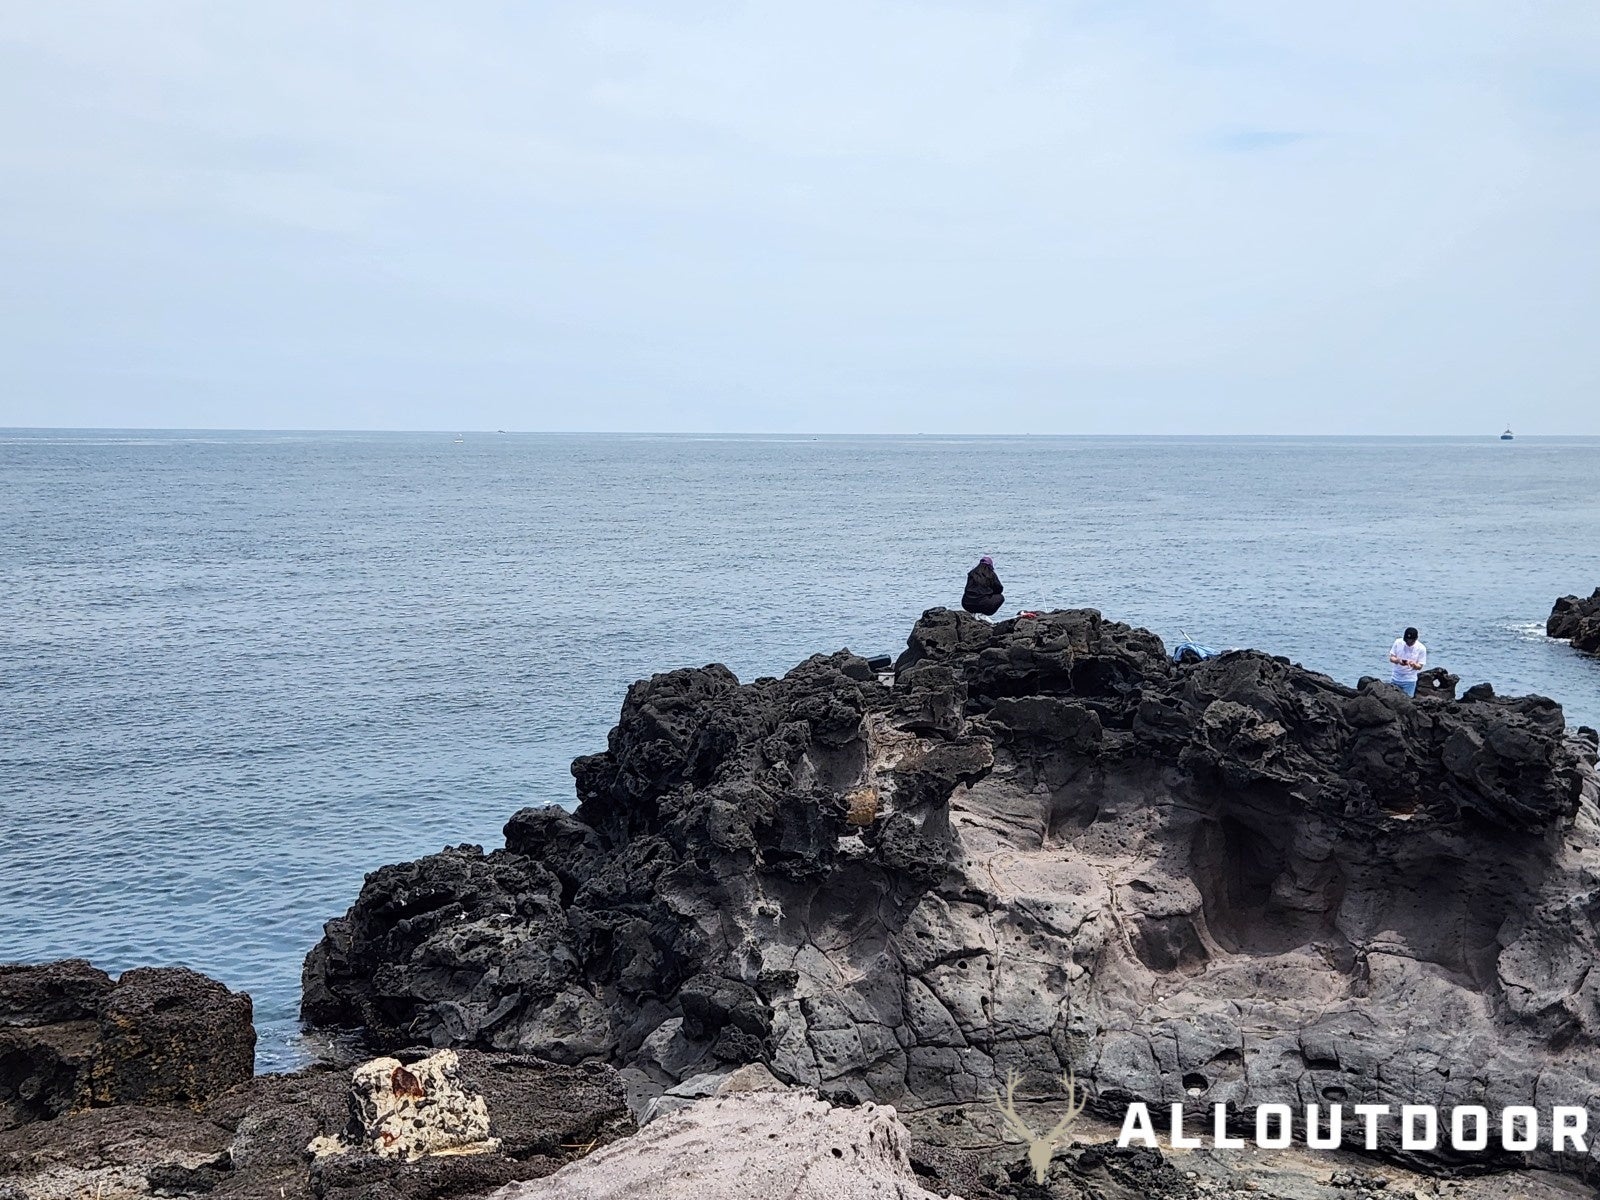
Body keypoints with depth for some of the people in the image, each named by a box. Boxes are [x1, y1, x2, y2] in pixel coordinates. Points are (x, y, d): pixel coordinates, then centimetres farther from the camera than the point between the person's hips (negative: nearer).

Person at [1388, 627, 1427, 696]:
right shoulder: (1398, 642, -5)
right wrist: (1398, 660, -23)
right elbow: (1391, 658, 0)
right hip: (1395, 678, 2)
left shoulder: (1421, 648, -10)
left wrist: (1414, 664, -29)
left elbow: (1420, 667, -6)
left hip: (1409, 681, -2)